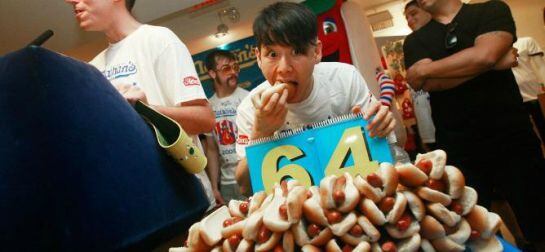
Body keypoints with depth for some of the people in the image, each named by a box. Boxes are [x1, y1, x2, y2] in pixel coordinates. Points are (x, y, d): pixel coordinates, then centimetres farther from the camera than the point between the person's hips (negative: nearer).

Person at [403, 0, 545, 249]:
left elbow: (485, 55, -18)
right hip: (458, 152, 2)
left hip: (512, 140, -1)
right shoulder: (415, 41, 8)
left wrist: (422, 70, -11)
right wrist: (496, 61, -15)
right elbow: (430, 84, -12)